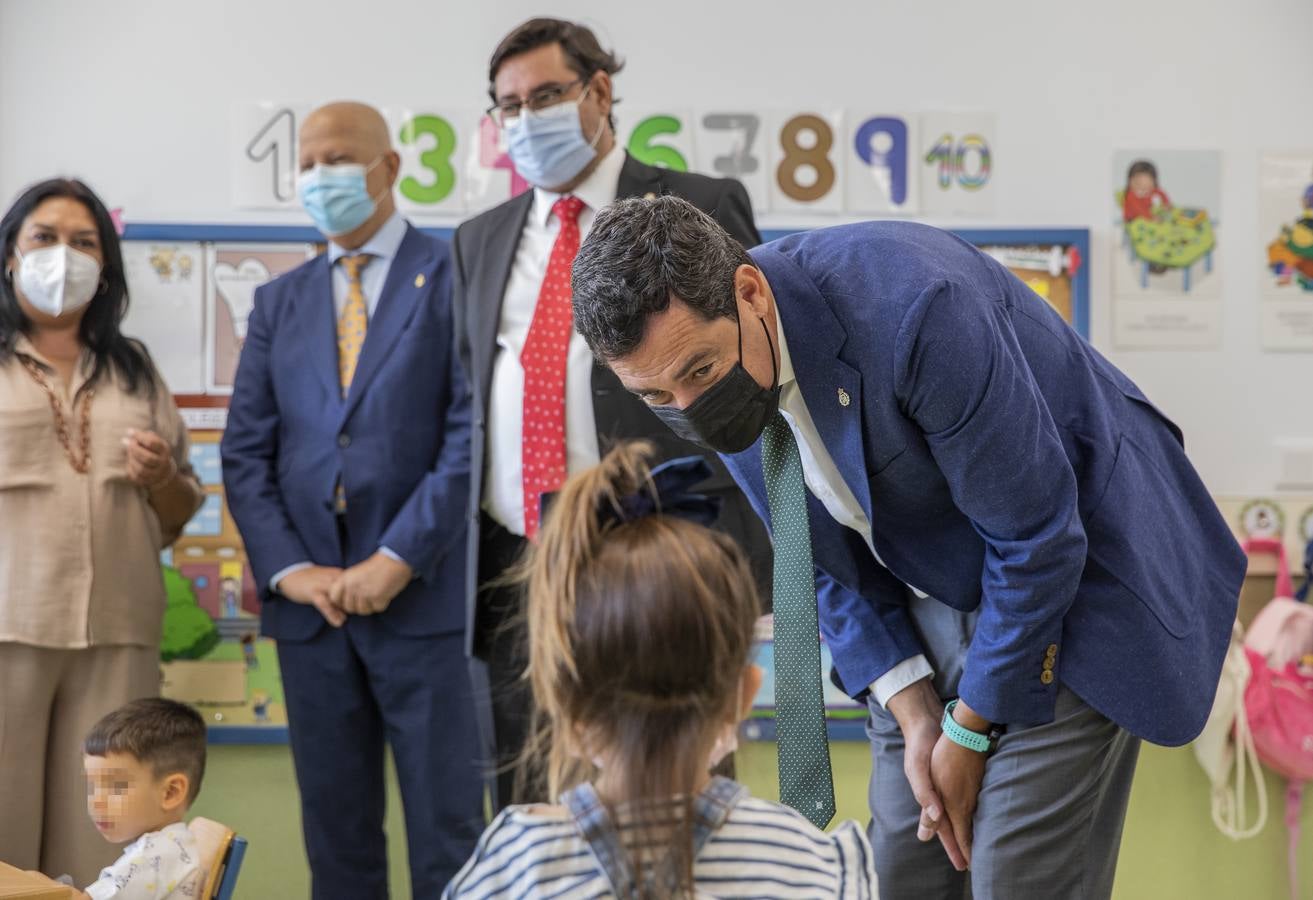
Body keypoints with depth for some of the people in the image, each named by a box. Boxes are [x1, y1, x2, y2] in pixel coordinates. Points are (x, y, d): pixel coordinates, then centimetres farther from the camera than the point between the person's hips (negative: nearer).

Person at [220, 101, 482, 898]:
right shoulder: (280, 301, 15)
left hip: (421, 598, -4)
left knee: (447, 832, -1)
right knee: (336, 835, 10)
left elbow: (474, 433, -9)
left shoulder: (457, 276, 0)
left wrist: (398, 560, -15)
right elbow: (247, 451, 10)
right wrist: (291, 570, -4)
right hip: (310, 603, 5)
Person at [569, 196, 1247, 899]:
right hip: (924, 603, 6)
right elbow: (831, 557, 3)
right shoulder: (703, 366, -10)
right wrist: (914, 713, -6)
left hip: (1075, 581, -6)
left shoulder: (906, 307, -33)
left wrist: (970, 731, -15)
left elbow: (1037, 540, -25)